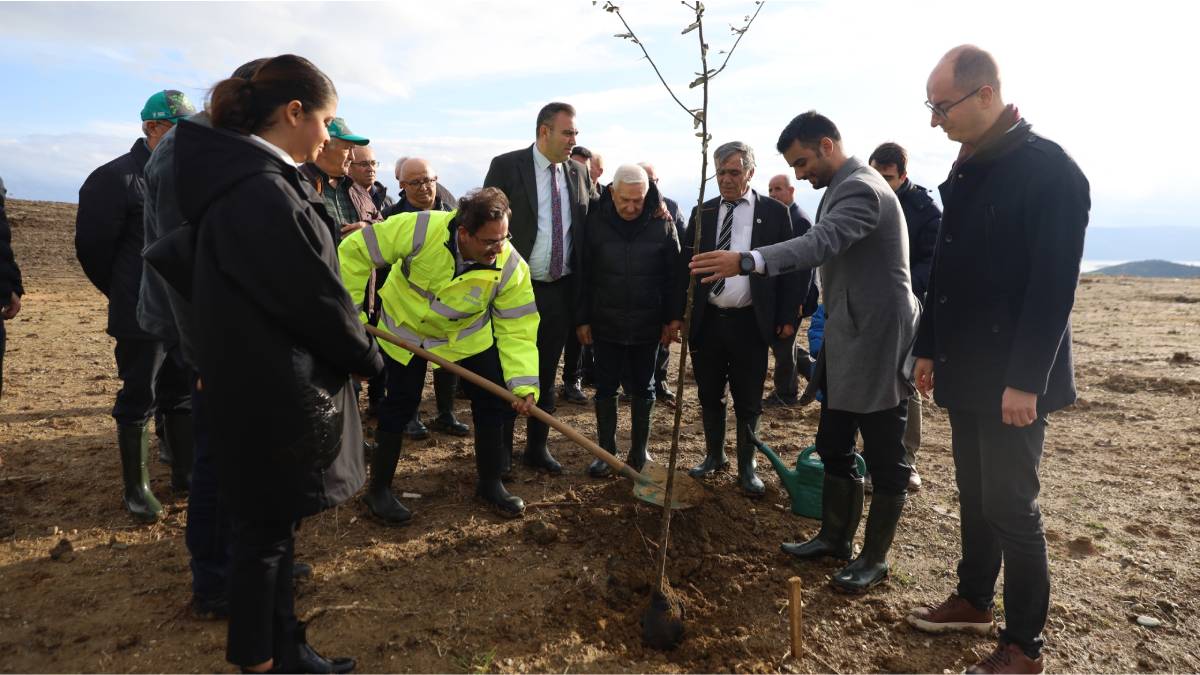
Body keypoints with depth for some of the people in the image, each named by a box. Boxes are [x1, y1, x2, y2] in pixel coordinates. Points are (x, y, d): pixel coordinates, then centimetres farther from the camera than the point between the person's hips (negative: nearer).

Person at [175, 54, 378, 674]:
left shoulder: (255, 180, 9)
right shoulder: (261, 192, -22)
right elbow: (313, 296, -19)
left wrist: (353, 348, 11)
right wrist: (368, 356, -3)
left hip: (268, 388, 10)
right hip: (273, 397, -10)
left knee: (273, 525, 19)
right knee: (265, 530, 7)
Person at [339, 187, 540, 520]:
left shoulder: (511, 267, -27)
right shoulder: (421, 230, -35)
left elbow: (517, 330, -22)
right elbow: (354, 251, -24)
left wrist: (524, 383, -34)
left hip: (468, 335, 2)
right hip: (404, 328, -2)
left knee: (494, 401, -2)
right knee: (399, 406, 2)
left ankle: (490, 483, 18)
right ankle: (378, 490, 21)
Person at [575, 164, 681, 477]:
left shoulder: (662, 225, -5)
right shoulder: (595, 222, -5)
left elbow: (674, 274, 0)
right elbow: (583, 275, -1)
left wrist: (673, 318, -3)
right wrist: (582, 319, -1)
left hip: (647, 326, 0)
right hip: (605, 324, 0)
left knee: (643, 389, 12)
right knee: (605, 389, 7)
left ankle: (639, 451, 26)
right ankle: (607, 452, 20)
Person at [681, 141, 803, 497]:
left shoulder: (774, 212, 0)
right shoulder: (702, 213, 7)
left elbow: (788, 266, 0)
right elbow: (686, 264, 7)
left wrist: (786, 317, -4)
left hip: (749, 323, -2)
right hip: (706, 320, 3)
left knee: (748, 402, 8)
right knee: (709, 396, 14)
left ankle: (747, 466, 24)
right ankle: (714, 456, 33)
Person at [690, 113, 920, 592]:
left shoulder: (861, 189, -18)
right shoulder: (842, 187, 16)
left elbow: (821, 242, -36)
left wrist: (745, 261, -46)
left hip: (876, 342, -10)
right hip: (847, 341, 10)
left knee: (884, 457, 4)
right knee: (834, 447, 16)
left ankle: (875, 557, 17)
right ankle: (835, 537, 31)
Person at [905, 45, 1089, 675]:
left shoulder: (1049, 170, -14)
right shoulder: (966, 171, 10)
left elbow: (1054, 286, -19)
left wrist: (1025, 381, -21)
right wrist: (929, 348, 14)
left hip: (1012, 379, -7)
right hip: (966, 371, 8)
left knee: (1011, 507, 1)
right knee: (974, 495, 17)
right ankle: (973, 599, 34)